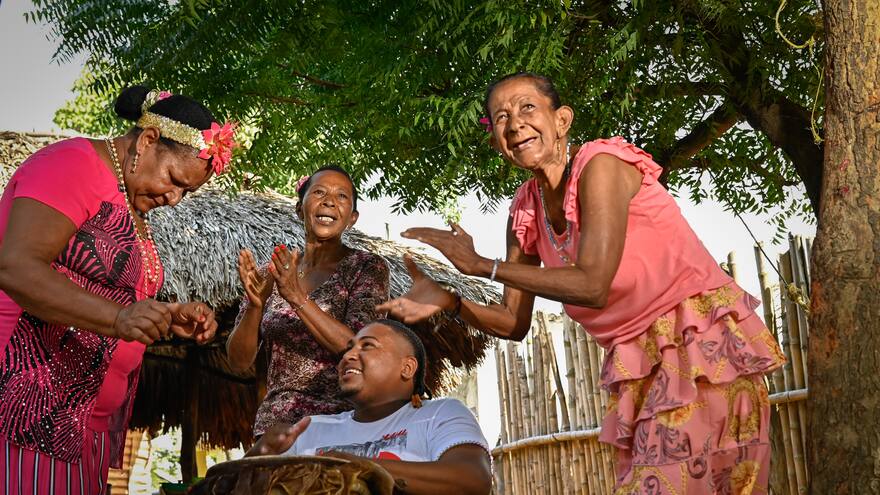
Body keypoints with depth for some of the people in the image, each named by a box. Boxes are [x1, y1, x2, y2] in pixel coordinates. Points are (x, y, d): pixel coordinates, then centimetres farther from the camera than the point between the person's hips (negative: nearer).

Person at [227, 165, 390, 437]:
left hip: (339, 420, -2)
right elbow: (239, 361, 4)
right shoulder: (271, 275, 9)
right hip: (275, 423, 3)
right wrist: (255, 305, -13)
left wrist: (297, 297, -20)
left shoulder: (368, 268, -1)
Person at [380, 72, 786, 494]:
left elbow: (593, 286, -26)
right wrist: (450, 298, -12)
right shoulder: (525, 211, 4)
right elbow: (514, 322, 7)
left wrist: (481, 266, -23)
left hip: (702, 341, -6)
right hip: (638, 363, 6)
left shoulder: (600, 163, -16)